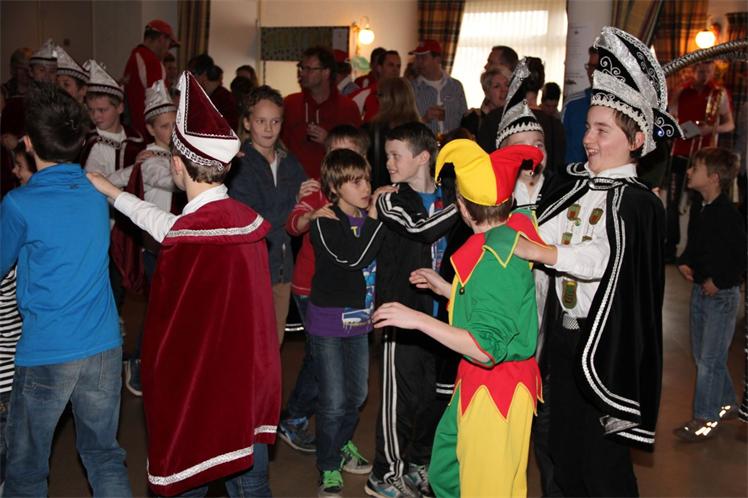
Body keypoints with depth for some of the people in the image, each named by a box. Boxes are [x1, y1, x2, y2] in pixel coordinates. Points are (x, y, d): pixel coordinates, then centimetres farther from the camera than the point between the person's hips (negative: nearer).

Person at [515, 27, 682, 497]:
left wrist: (542, 252, -31)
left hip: (606, 346, -6)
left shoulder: (639, 203, -12)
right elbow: (532, 233, 2)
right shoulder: (573, 186, 7)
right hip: (563, 335, 7)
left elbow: (606, 261, -27)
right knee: (563, 443, 19)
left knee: (602, 458, 6)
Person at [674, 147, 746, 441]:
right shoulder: (697, 209, 5)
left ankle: (705, 418, 12)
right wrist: (684, 263, 3)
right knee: (701, 354, 18)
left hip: (721, 295, -8)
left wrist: (718, 282, -16)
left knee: (710, 360, -1)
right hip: (699, 290, 9)